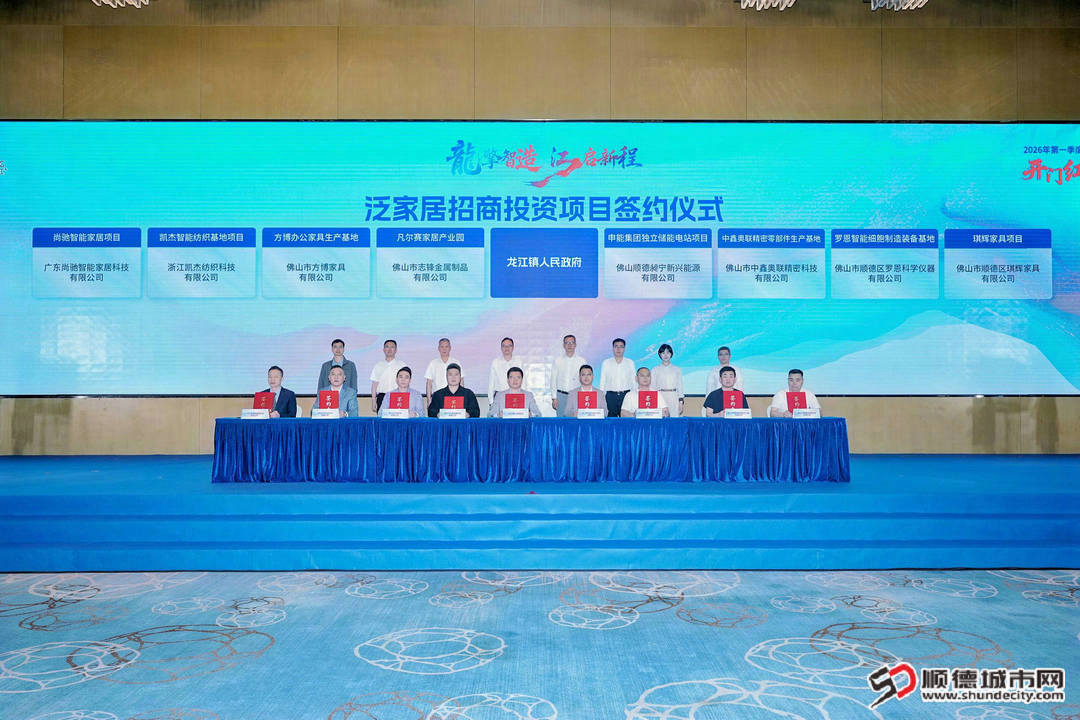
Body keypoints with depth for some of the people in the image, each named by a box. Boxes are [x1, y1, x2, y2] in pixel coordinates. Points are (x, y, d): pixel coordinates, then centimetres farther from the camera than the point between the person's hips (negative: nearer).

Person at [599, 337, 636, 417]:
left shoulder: (630, 363, 9)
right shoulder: (606, 363, 9)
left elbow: (634, 381, 9)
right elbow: (602, 382, 9)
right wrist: (602, 398, 3)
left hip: (626, 395, 0)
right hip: (611, 395, 0)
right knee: (611, 417, -4)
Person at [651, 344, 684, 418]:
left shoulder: (677, 369, 11)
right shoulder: (655, 370, 7)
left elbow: (680, 387, 10)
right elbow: (652, 387, 7)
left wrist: (680, 402, 2)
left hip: (674, 399, 1)